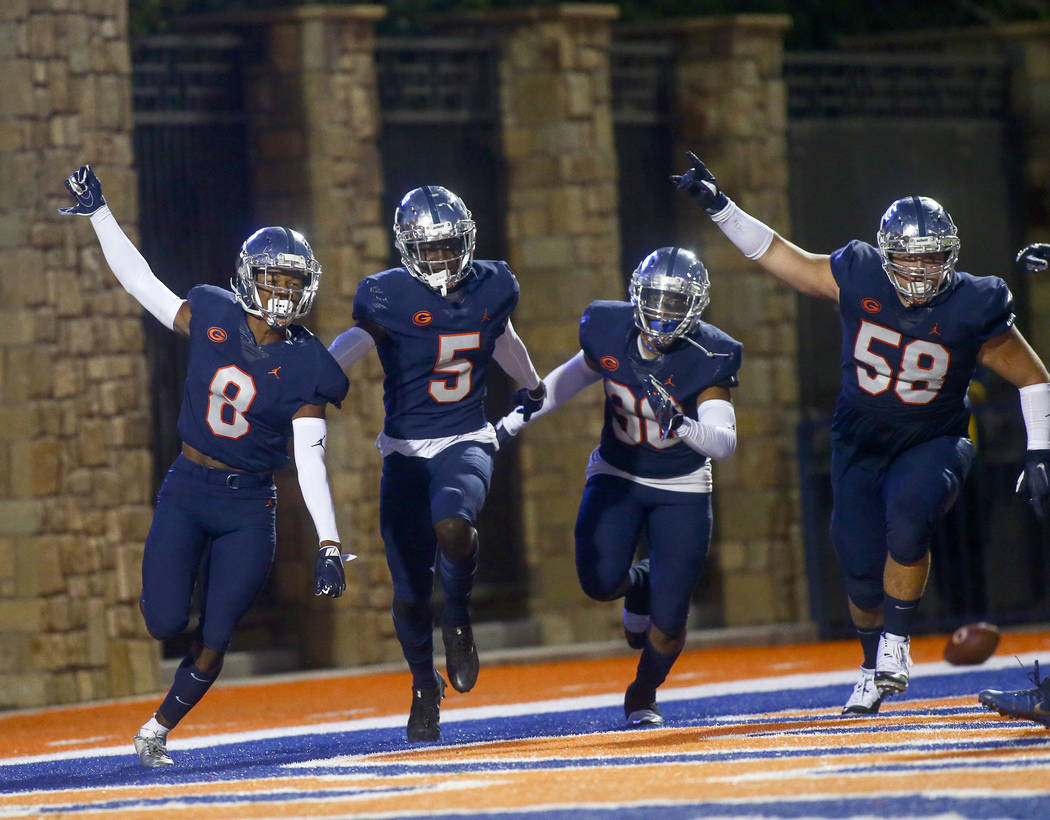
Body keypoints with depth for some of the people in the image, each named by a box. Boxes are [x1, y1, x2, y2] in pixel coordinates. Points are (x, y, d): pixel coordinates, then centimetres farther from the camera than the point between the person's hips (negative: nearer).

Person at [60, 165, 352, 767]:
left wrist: (329, 545, -17)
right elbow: (140, 280, 11)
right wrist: (99, 213, 11)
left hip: (250, 507, -1)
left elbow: (311, 461, -10)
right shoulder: (211, 320, -2)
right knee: (166, 623, -10)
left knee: (214, 639, -1)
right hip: (187, 492, 1)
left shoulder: (304, 367, -8)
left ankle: (159, 731, 21)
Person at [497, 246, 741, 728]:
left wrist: (681, 425, -48)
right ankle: (638, 586, 20)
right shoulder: (609, 332, -13)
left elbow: (725, 444, -28)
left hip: (681, 489, -2)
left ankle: (644, 695, 23)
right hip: (616, 475, 2)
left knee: (668, 615, -6)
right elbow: (571, 378, 8)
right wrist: (512, 422, 10)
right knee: (600, 581, -19)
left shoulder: (707, 358, -21)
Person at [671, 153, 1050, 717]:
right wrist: (717, 205, -6)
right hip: (860, 445, 2)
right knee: (863, 573, 1)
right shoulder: (858, 279, -13)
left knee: (907, 518, -32)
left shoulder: (970, 310, -17)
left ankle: (896, 645, -17)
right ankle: (874, 672, 28)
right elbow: (779, 256, -2)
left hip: (932, 445, -2)